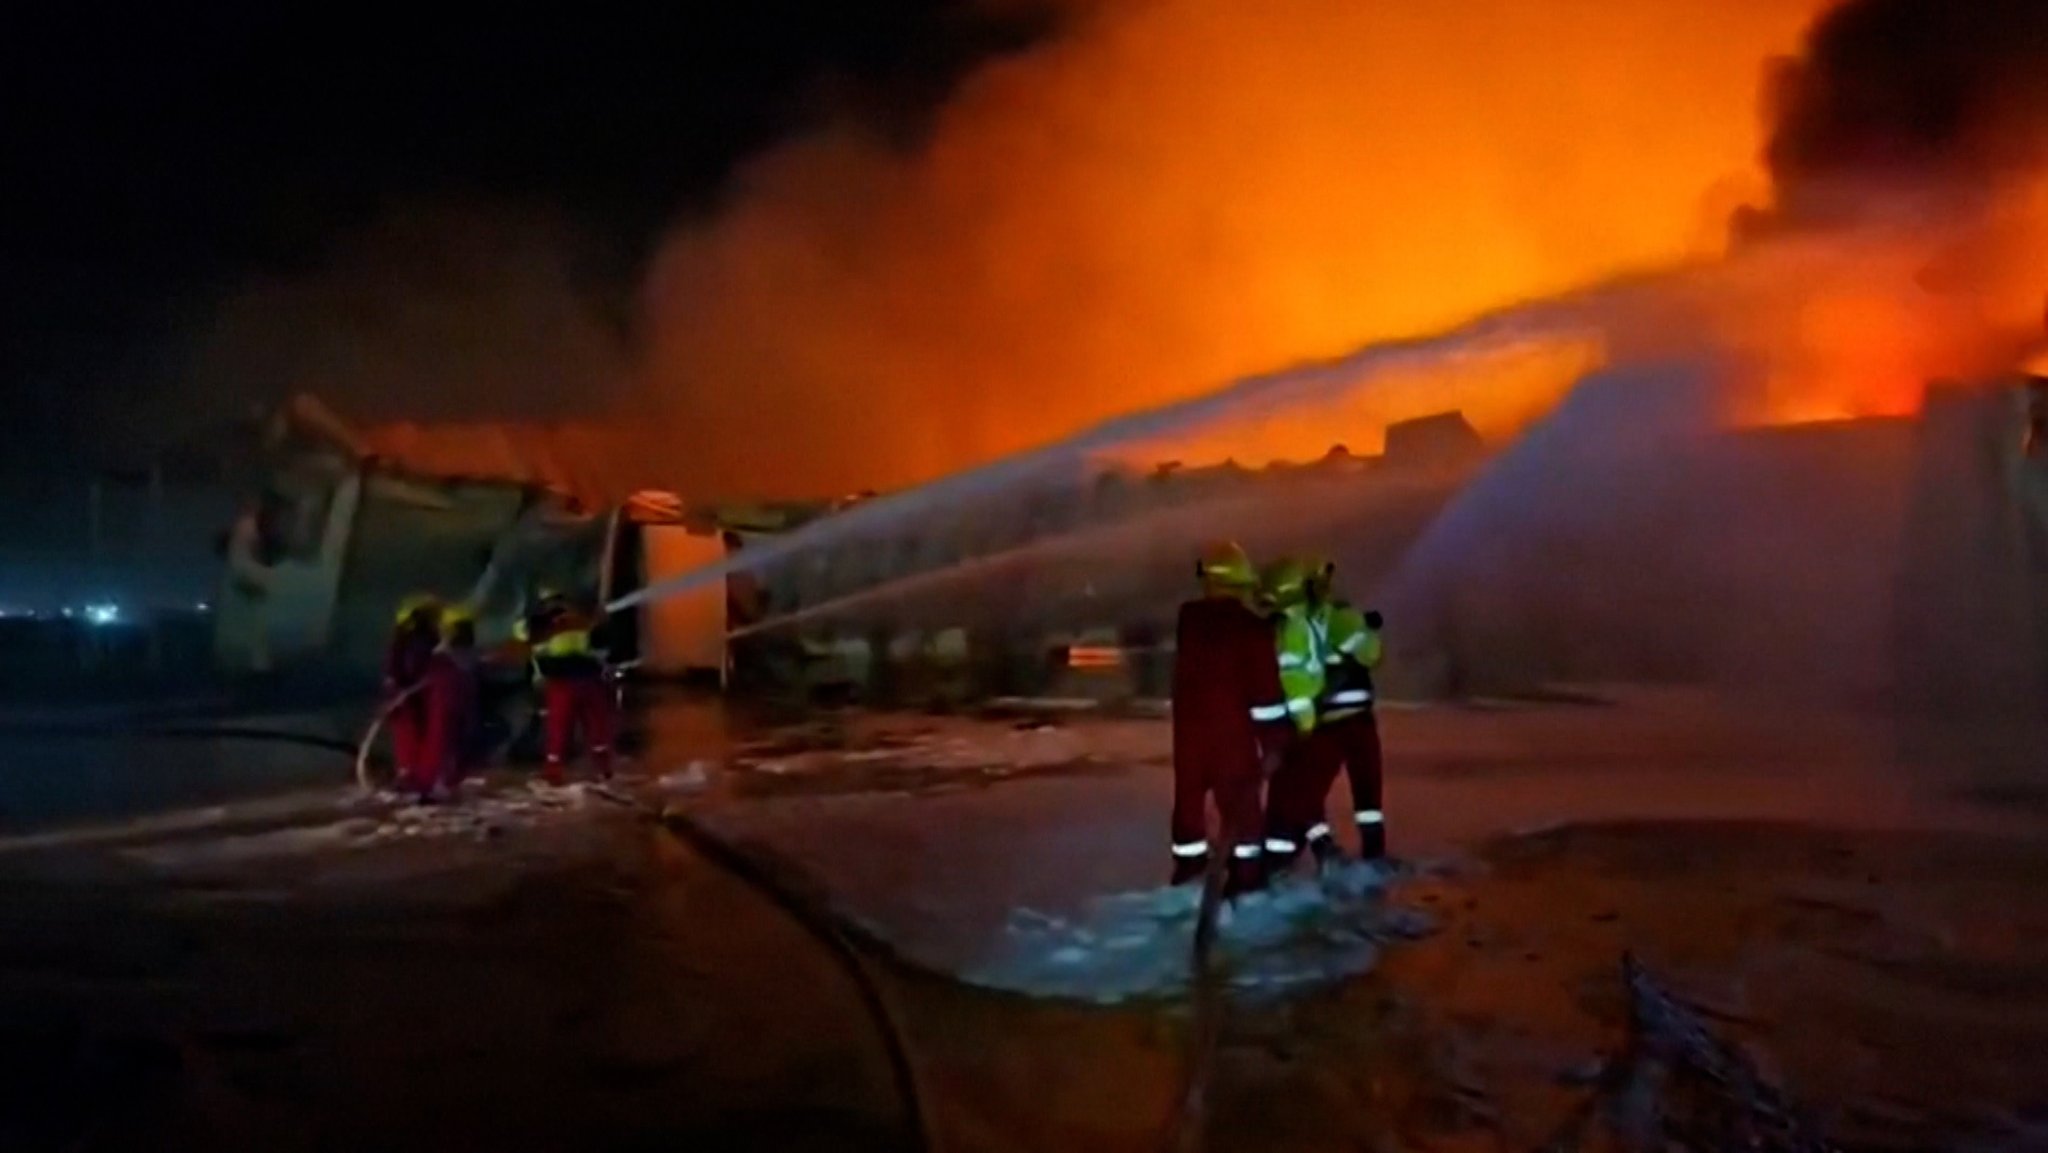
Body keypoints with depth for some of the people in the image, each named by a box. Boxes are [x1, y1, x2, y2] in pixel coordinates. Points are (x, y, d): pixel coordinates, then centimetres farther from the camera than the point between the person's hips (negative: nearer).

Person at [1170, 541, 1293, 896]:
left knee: (1189, 793, 14)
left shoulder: (1187, 618, 0)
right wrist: (1273, 740, -6)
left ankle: (1190, 858, 23)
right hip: (1233, 728, -3)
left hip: (1190, 725, 3)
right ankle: (1247, 867, 6)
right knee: (1239, 799, 4)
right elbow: (1266, 687, -12)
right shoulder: (1252, 627, -10)